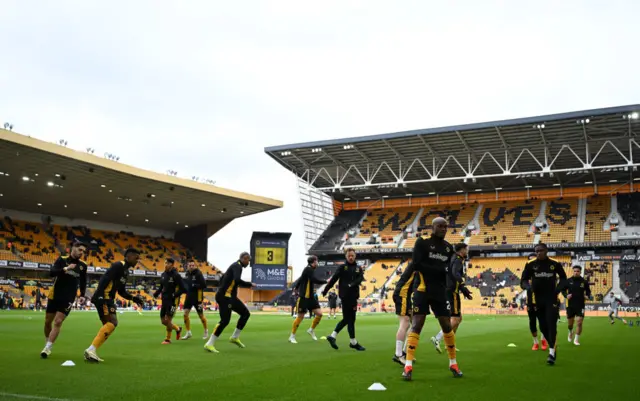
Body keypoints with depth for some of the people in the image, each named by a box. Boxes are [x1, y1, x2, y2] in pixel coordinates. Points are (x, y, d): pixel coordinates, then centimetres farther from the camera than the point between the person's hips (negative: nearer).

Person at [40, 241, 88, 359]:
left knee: (58, 322, -11)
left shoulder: (83, 265, 4)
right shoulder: (62, 260, -4)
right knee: (48, 322, 9)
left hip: (69, 298, 0)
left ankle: (47, 348, -7)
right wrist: (65, 268, -31)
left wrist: (82, 295, 5)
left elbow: (83, 282, 15)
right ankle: (48, 344, 31)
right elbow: (51, 273, -18)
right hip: (55, 295, 0)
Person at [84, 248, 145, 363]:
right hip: (103, 298, -11)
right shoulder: (119, 265, -12)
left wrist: (133, 298, 10)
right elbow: (104, 279, -22)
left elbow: (121, 291, 24)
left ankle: (91, 352, 15)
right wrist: (100, 296, -29)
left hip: (108, 299, 11)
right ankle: (91, 350, -18)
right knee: (112, 323, -19)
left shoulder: (126, 271, 19)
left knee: (110, 324, 13)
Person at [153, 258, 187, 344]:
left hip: (173, 301, -7)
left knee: (168, 319, -7)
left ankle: (168, 339, 11)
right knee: (163, 321, 9)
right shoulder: (163, 275, 6)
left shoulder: (176, 275, -13)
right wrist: (156, 293, 0)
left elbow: (183, 289, -14)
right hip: (164, 300, 7)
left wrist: (174, 295, -21)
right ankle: (178, 329, 34)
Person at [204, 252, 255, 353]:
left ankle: (235, 337, 17)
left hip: (230, 297, 10)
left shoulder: (235, 265, 18)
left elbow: (222, 279, 26)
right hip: (225, 296, -10)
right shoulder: (237, 266, -12)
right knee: (225, 320, -13)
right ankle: (209, 344, -9)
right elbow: (237, 280, -29)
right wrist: (250, 285, -18)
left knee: (245, 313, 11)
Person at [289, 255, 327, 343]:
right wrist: (326, 281, -19)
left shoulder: (310, 270, 12)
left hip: (311, 297, 9)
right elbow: (314, 280, -27)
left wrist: (296, 287, 24)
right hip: (303, 297, -9)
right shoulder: (308, 269, -15)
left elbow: (301, 279, 23)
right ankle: (292, 336, 9)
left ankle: (311, 330, 20)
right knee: (300, 316, -3)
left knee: (319, 314, -1)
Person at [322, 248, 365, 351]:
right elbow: (333, 279, -5)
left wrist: (352, 285, -24)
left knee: (347, 319, 9)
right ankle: (353, 342, 7)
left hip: (354, 296, 6)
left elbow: (360, 279, -6)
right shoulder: (342, 267, -1)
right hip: (345, 296, -6)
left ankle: (332, 336, 18)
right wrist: (325, 290, -7)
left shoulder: (359, 269, 12)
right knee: (350, 319, -2)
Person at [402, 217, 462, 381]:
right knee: (416, 326, -10)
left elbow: (448, 271, 13)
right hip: (422, 290, -5)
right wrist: (440, 270, -15)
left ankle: (453, 364, 23)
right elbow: (417, 265, -15)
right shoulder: (422, 242, -6)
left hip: (440, 292, 5)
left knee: (447, 326, 7)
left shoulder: (448, 247, 11)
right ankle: (408, 366, -9)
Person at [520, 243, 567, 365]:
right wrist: (529, 287, -21)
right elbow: (523, 280, 2)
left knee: (551, 325, -11)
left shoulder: (555, 264, -5)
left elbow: (563, 278, 11)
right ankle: (552, 347, 28)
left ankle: (552, 352, -9)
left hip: (551, 299, -2)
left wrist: (558, 289, -8)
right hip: (538, 300, 2)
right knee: (543, 326, 7)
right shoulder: (530, 264, -4)